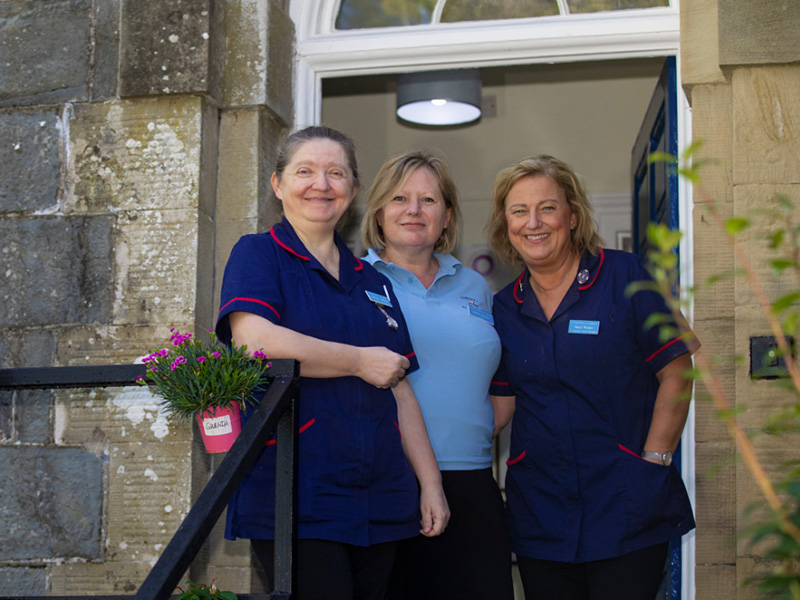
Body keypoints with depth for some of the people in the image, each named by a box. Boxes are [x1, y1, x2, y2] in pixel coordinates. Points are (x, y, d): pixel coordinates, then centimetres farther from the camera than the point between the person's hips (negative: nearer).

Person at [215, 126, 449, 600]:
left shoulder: (372, 281, 19)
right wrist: (360, 361, -9)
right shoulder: (259, 255, 1)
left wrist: (431, 482, 11)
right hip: (296, 502, -6)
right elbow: (252, 339, -18)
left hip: (380, 502, 6)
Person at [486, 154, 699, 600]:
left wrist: (654, 460, -9)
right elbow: (502, 404, 10)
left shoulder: (624, 278, -4)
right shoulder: (504, 308, 9)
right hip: (539, 510, 4)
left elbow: (676, 373, -4)